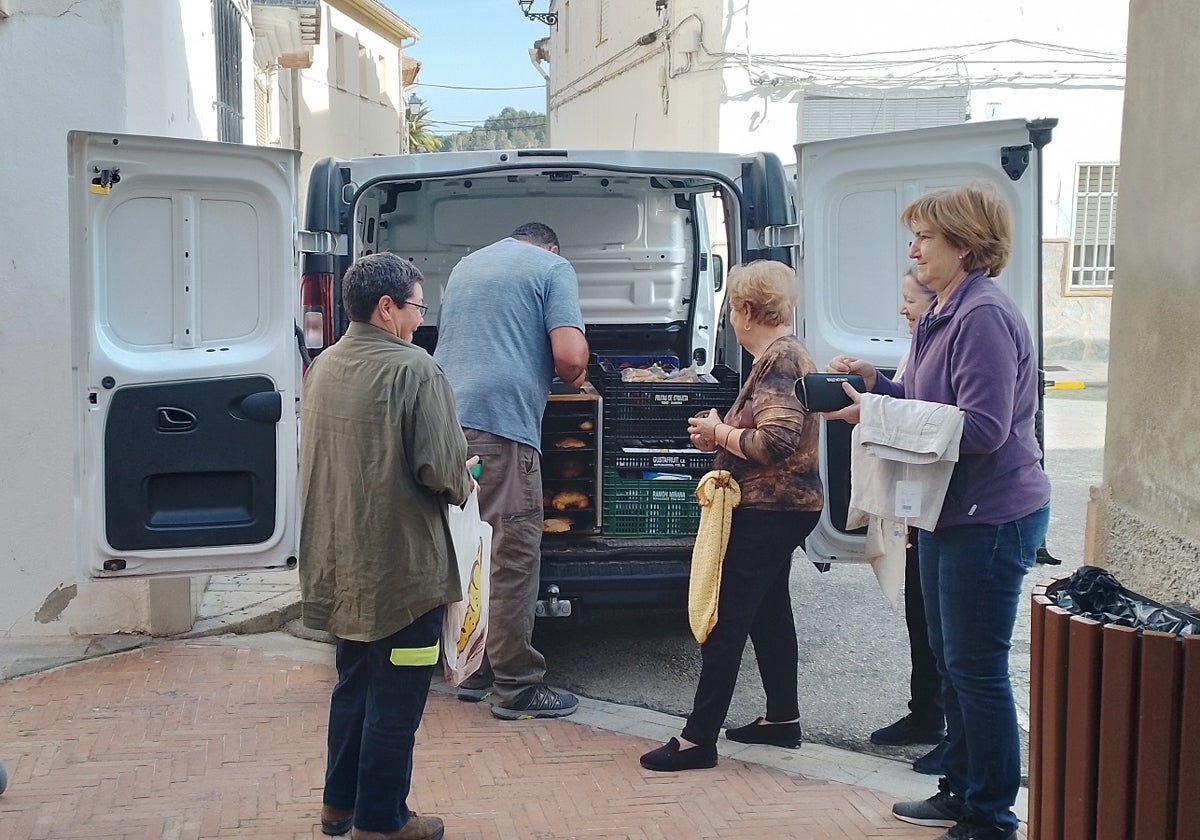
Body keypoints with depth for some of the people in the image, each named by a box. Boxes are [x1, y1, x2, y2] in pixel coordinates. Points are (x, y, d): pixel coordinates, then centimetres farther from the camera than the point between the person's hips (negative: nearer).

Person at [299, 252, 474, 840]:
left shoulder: (324, 367, 6)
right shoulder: (413, 369, -17)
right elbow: (441, 469, -22)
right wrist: (462, 484, 1)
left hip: (339, 565, 8)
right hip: (401, 566, -8)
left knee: (354, 684, 22)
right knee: (395, 700, 5)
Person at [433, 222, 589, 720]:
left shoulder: (465, 267, 25)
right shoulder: (553, 268, 4)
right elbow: (570, 356, -10)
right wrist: (574, 375, 14)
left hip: (446, 416, 7)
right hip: (502, 422, -7)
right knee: (513, 555, -3)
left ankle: (473, 671, 22)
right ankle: (515, 686, 0)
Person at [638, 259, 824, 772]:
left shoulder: (778, 359, -18)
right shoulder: (787, 353, 14)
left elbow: (777, 440, -28)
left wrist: (719, 433, -14)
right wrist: (722, 434, 5)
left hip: (767, 512, -11)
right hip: (780, 508, 11)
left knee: (724, 620, -7)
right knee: (769, 612, 19)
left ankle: (698, 739, -3)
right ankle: (782, 718, 30)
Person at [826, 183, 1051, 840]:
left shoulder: (985, 317, -20)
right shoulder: (943, 316, 13)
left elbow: (983, 427, -25)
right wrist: (875, 383, 1)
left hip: (991, 516, -10)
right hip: (949, 512, 10)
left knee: (977, 669, -1)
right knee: (948, 658, 19)